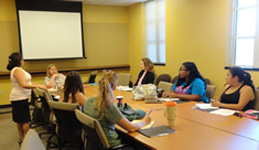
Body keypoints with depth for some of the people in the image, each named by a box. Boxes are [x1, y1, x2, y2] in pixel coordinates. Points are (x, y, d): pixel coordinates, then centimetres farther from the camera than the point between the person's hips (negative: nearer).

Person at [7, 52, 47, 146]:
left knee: (20, 120, 14)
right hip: (20, 99, -10)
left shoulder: (16, 70, 14)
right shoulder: (17, 70, -17)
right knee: (25, 120, -5)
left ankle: (21, 139, 23)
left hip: (19, 98, 10)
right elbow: (23, 85, -25)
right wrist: (38, 86, -27)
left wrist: (35, 85, 16)